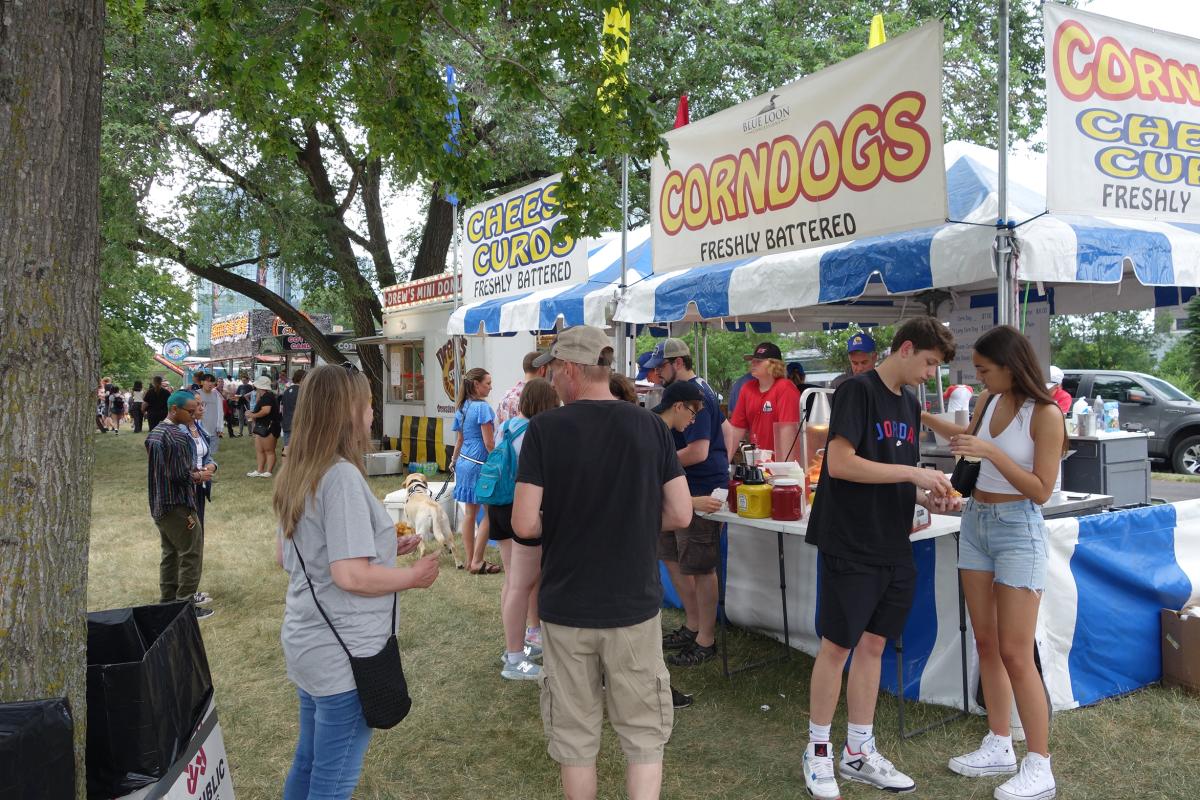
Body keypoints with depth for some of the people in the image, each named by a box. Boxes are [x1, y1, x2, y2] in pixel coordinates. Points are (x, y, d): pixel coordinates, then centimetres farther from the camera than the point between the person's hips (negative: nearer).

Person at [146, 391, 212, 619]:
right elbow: (181, 475, -22)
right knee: (191, 554, -1)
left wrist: (194, 470, 12)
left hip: (158, 505, 9)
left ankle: (167, 601, 23)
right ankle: (186, 604, 2)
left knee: (170, 553, 17)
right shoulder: (177, 437, -20)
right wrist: (199, 476, -5)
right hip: (177, 504, -9)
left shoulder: (153, 433, 10)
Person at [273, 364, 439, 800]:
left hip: (306, 641, 9)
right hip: (344, 654, -9)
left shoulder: (296, 475, 6)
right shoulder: (342, 476, -22)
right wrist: (414, 575, -10)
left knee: (307, 762, 23)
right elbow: (352, 576, -26)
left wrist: (382, 546, 13)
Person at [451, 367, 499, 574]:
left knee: (470, 513, 13)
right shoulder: (482, 407, -15)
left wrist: (454, 460, 29)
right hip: (480, 464, -9)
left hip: (465, 462, 9)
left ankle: (470, 560, 18)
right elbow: (489, 443, -17)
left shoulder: (462, 408, 10)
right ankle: (477, 563, 1)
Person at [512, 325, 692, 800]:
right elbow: (680, 514, -3)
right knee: (644, 734, 14)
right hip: (634, 603, 1)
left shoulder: (544, 429, -11)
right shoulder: (651, 426, -3)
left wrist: (561, 525, 6)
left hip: (565, 606, -1)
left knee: (574, 735, 15)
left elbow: (524, 524, -15)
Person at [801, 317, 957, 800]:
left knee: (873, 645, 13)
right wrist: (913, 473, -19)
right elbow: (840, 463, -20)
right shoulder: (858, 391, -11)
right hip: (850, 545, -8)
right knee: (837, 647, 2)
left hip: (893, 547, 8)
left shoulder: (909, 404, 14)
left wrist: (925, 498, 2)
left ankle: (858, 752, 25)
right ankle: (818, 751, 18)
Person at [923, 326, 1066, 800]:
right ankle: (999, 747, 24)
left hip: (1018, 530, -7)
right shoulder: (989, 402, 4)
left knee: (1016, 655, -5)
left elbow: (1041, 491, -17)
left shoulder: (1045, 414, -15)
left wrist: (991, 452, -24)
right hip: (976, 523, 7)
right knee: (986, 644, 12)